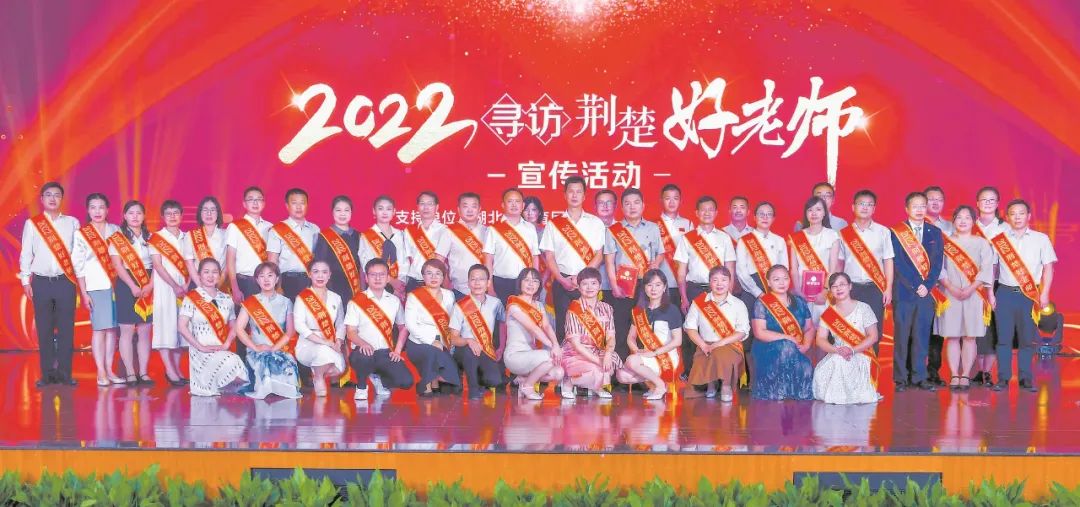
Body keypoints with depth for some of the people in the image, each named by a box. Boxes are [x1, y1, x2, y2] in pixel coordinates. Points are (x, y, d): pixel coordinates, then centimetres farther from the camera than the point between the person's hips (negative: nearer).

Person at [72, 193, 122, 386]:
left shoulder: (116, 230, 10)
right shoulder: (81, 234, 2)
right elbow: (78, 265, 1)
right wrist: (83, 293, -4)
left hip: (116, 285, 3)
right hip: (96, 287, -3)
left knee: (112, 328, 3)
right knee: (99, 328, -5)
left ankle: (109, 370, 10)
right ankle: (101, 373, -1)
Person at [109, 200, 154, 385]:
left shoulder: (150, 238, 10)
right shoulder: (117, 238, 2)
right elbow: (117, 265, -7)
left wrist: (150, 285, -10)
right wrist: (133, 287, -16)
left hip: (148, 288, 3)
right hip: (126, 286, -3)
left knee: (145, 331, 3)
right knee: (127, 330, -2)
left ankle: (143, 372, 6)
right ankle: (130, 373, 2)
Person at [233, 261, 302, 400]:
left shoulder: (285, 302, 11)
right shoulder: (250, 303, 9)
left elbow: (290, 332, 4)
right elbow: (239, 328, 1)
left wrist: (274, 348, -11)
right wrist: (255, 347, -11)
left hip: (281, 350, 1)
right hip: (257, 351, 0)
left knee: (288, 364, -34)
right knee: (264, 362, -36)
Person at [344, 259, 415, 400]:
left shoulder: (394, 301, 11)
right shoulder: (357, 301, 1)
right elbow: (350, 332, -2)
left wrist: (397, 351, 4)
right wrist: (363, 344, -23)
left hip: (386, 352, 3)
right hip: (365, 350, -3)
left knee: (406, 381, -20)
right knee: (361, 357, -40)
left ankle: (380, 380, 16)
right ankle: (361, 387, -5)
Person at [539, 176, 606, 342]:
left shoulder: (595, 223, 7)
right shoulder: (554, 224, 8)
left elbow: (599, 255, 3)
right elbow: (549, 256, 5)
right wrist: (562, 280, -8)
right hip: (562, 281, 0)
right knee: (562, 323, 0)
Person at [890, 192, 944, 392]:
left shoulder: (935, 232, 12)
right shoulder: (897, 233, 1)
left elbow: (937, 262, 6)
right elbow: (898, 263, -5)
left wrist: (928, 285, -6)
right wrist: (916, 286, -11)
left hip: (927, 292, 3)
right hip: (904, 291, -3)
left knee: (922, 336, 4)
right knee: (901, 336, 0)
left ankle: (919, 376, 9)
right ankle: (900, 378, 6)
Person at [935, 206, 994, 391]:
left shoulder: (981, 243, 7)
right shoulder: (945, 242, 8)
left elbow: (986, 269, -2)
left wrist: (970, 289, -12)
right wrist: (951, 288, -12)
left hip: (974, 295, 0)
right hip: (950, 294, 0)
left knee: (969, 336, 0)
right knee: (952, 336, -1)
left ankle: (965, 375, 4)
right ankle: (954, 376, 3)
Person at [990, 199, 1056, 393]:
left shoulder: (1041, 239, 5)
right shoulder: (1000, 238, 7)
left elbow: (1048, 267, 5)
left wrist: (1044, 293, -3)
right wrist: (989, 292, 2)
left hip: (1030, 294, 0)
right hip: (1005, 292, 0)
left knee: (1027, 338, 3)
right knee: (1004, 337, 0)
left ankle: (1025, 378, 12)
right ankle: (1003, 378, 6)